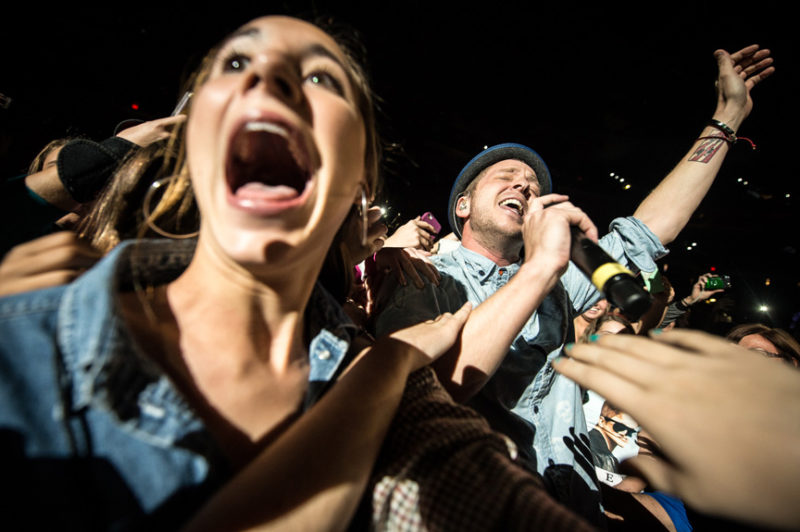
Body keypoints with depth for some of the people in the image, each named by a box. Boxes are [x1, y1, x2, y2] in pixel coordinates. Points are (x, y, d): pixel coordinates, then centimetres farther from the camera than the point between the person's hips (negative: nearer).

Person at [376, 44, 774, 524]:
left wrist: (728, 116, 18)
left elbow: (653, 224, 14)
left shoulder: (555, 286, 9)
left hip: (573, 510, 4)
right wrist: (539, 268, -23)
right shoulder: (425, 282, -7)